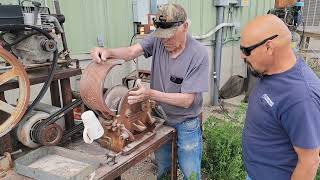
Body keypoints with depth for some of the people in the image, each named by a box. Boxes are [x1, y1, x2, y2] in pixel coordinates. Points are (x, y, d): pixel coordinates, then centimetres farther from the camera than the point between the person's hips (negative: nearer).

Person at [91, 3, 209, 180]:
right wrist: (108, 52, -44)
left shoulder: (198, 54, -24)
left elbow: (186, 100, -24)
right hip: (160, 118, 4)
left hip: (186, 125, -3)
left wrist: (150, 94, -34)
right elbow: (131, 52, -23)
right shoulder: (158, 39, -10)